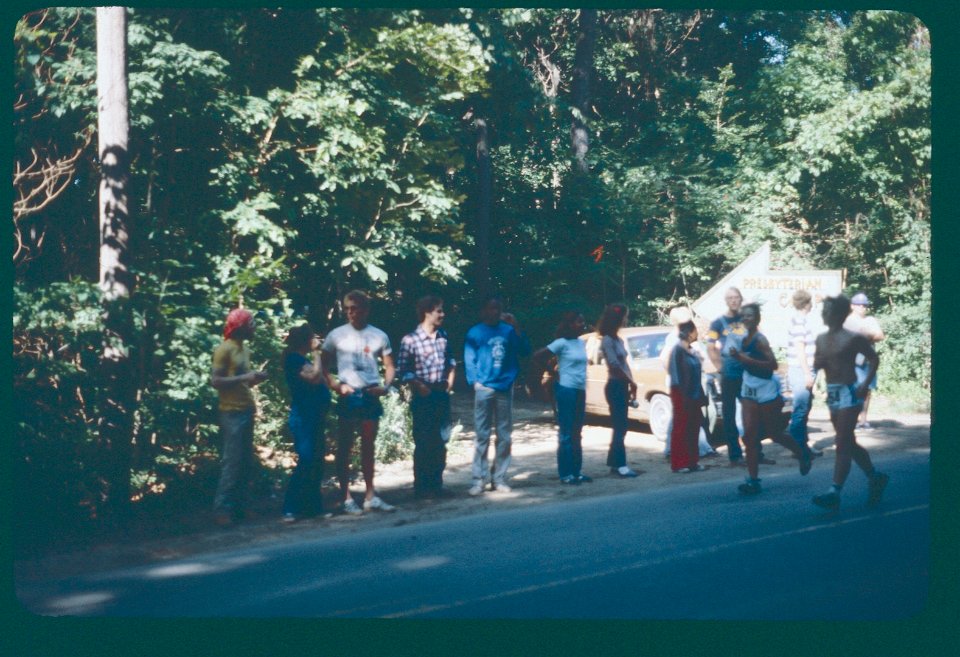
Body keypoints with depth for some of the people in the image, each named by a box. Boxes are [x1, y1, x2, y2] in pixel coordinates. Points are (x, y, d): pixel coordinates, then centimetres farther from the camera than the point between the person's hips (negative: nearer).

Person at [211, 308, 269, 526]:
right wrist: (245, 378, -20)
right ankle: (223, 508, -7)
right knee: (232, 461, -10)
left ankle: (238, 506, 15)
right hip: (232, 413, -9)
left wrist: (255, 378, 6)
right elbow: (216, 381, -16)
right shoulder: (224, 349, -10)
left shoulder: (244, 349, 17)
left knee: (246, 462, 10)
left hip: (247, 411, 9)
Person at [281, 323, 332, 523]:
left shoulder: (304, 360, 19)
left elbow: (325, 382, 16)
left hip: (314, 419, 10)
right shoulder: (294, 359, -11)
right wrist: (315, 352, -13)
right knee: (306, 463, -14)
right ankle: (291, 509, -13)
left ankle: (313, 506, 16)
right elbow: (315, 377, -24)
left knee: (316, 464, 11)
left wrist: (317, 353, 11)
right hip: (303, 419, -10)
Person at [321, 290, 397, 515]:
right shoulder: (337, 335, -1)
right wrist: (335, 386, -10)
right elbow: (323, 366, 3)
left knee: (368, 447, 12)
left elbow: (389, 366, 9)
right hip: (348, 396, -2)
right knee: (345, 447, 0)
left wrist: (385, 387, -8)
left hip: (371, 396, 2)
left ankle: (370, 496, 19)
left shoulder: (379, 336, 4)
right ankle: (346, 498, 4)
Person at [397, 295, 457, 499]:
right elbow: (402, 370, -11)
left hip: (442, 395, 6)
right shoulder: (410, 340, -13)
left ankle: (436, 484, 20)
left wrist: (450, 381, 8)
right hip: (423, 397, -6)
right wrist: (419, 386, -15)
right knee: (423, 443, 0)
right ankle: (421, 487, 9)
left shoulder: (443, 336, 6)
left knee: (440, 443, 11)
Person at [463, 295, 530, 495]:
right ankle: (479, 479, 0)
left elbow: (524, 351, 0)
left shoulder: (508, 330, 7)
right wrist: (475, 382, -13)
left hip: (505, 388, 3)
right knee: (482, 435, -3)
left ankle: (499, 478, 14)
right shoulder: (475, 332, 0)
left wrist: (516, 329, -9)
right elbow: (469, 360, -2)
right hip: (485, 388, -3)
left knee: (504, 435, 7)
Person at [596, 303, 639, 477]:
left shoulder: (618, 340, 15)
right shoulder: (607, 340, -12)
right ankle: (620, 464, -10)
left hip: (622, 386, 9)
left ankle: (614, 463, 13)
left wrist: (630, 384, 8)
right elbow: (614, 365, -18)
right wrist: (632, 383, -11)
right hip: (615, 386, -9)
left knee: (620, 427, 9)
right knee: (620, 427, -10)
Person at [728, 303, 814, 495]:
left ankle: (804, 454, 36)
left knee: (774, 434, 8)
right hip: (749, 392, 7)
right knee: (750, 436, -2)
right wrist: (737, 357, 3)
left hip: (766, 392, -7)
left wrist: (745, 359, -30)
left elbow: (773, 364, -27)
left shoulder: (759, 339, -17)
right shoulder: (745, 340, 6)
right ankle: (753, 480, -1)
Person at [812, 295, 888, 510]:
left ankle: (834, 493, -16)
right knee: (849, 443, 16)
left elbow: (874, 359, -5)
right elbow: (817, 363, 21)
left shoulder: (853, 338, -10)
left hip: (849, 393, -8)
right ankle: (875, 477, 33)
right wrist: (817, 362, -3)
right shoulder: (821, 339, 10)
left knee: (843, 444, -11)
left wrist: (866, 383, -15)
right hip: (832, 394, 8)